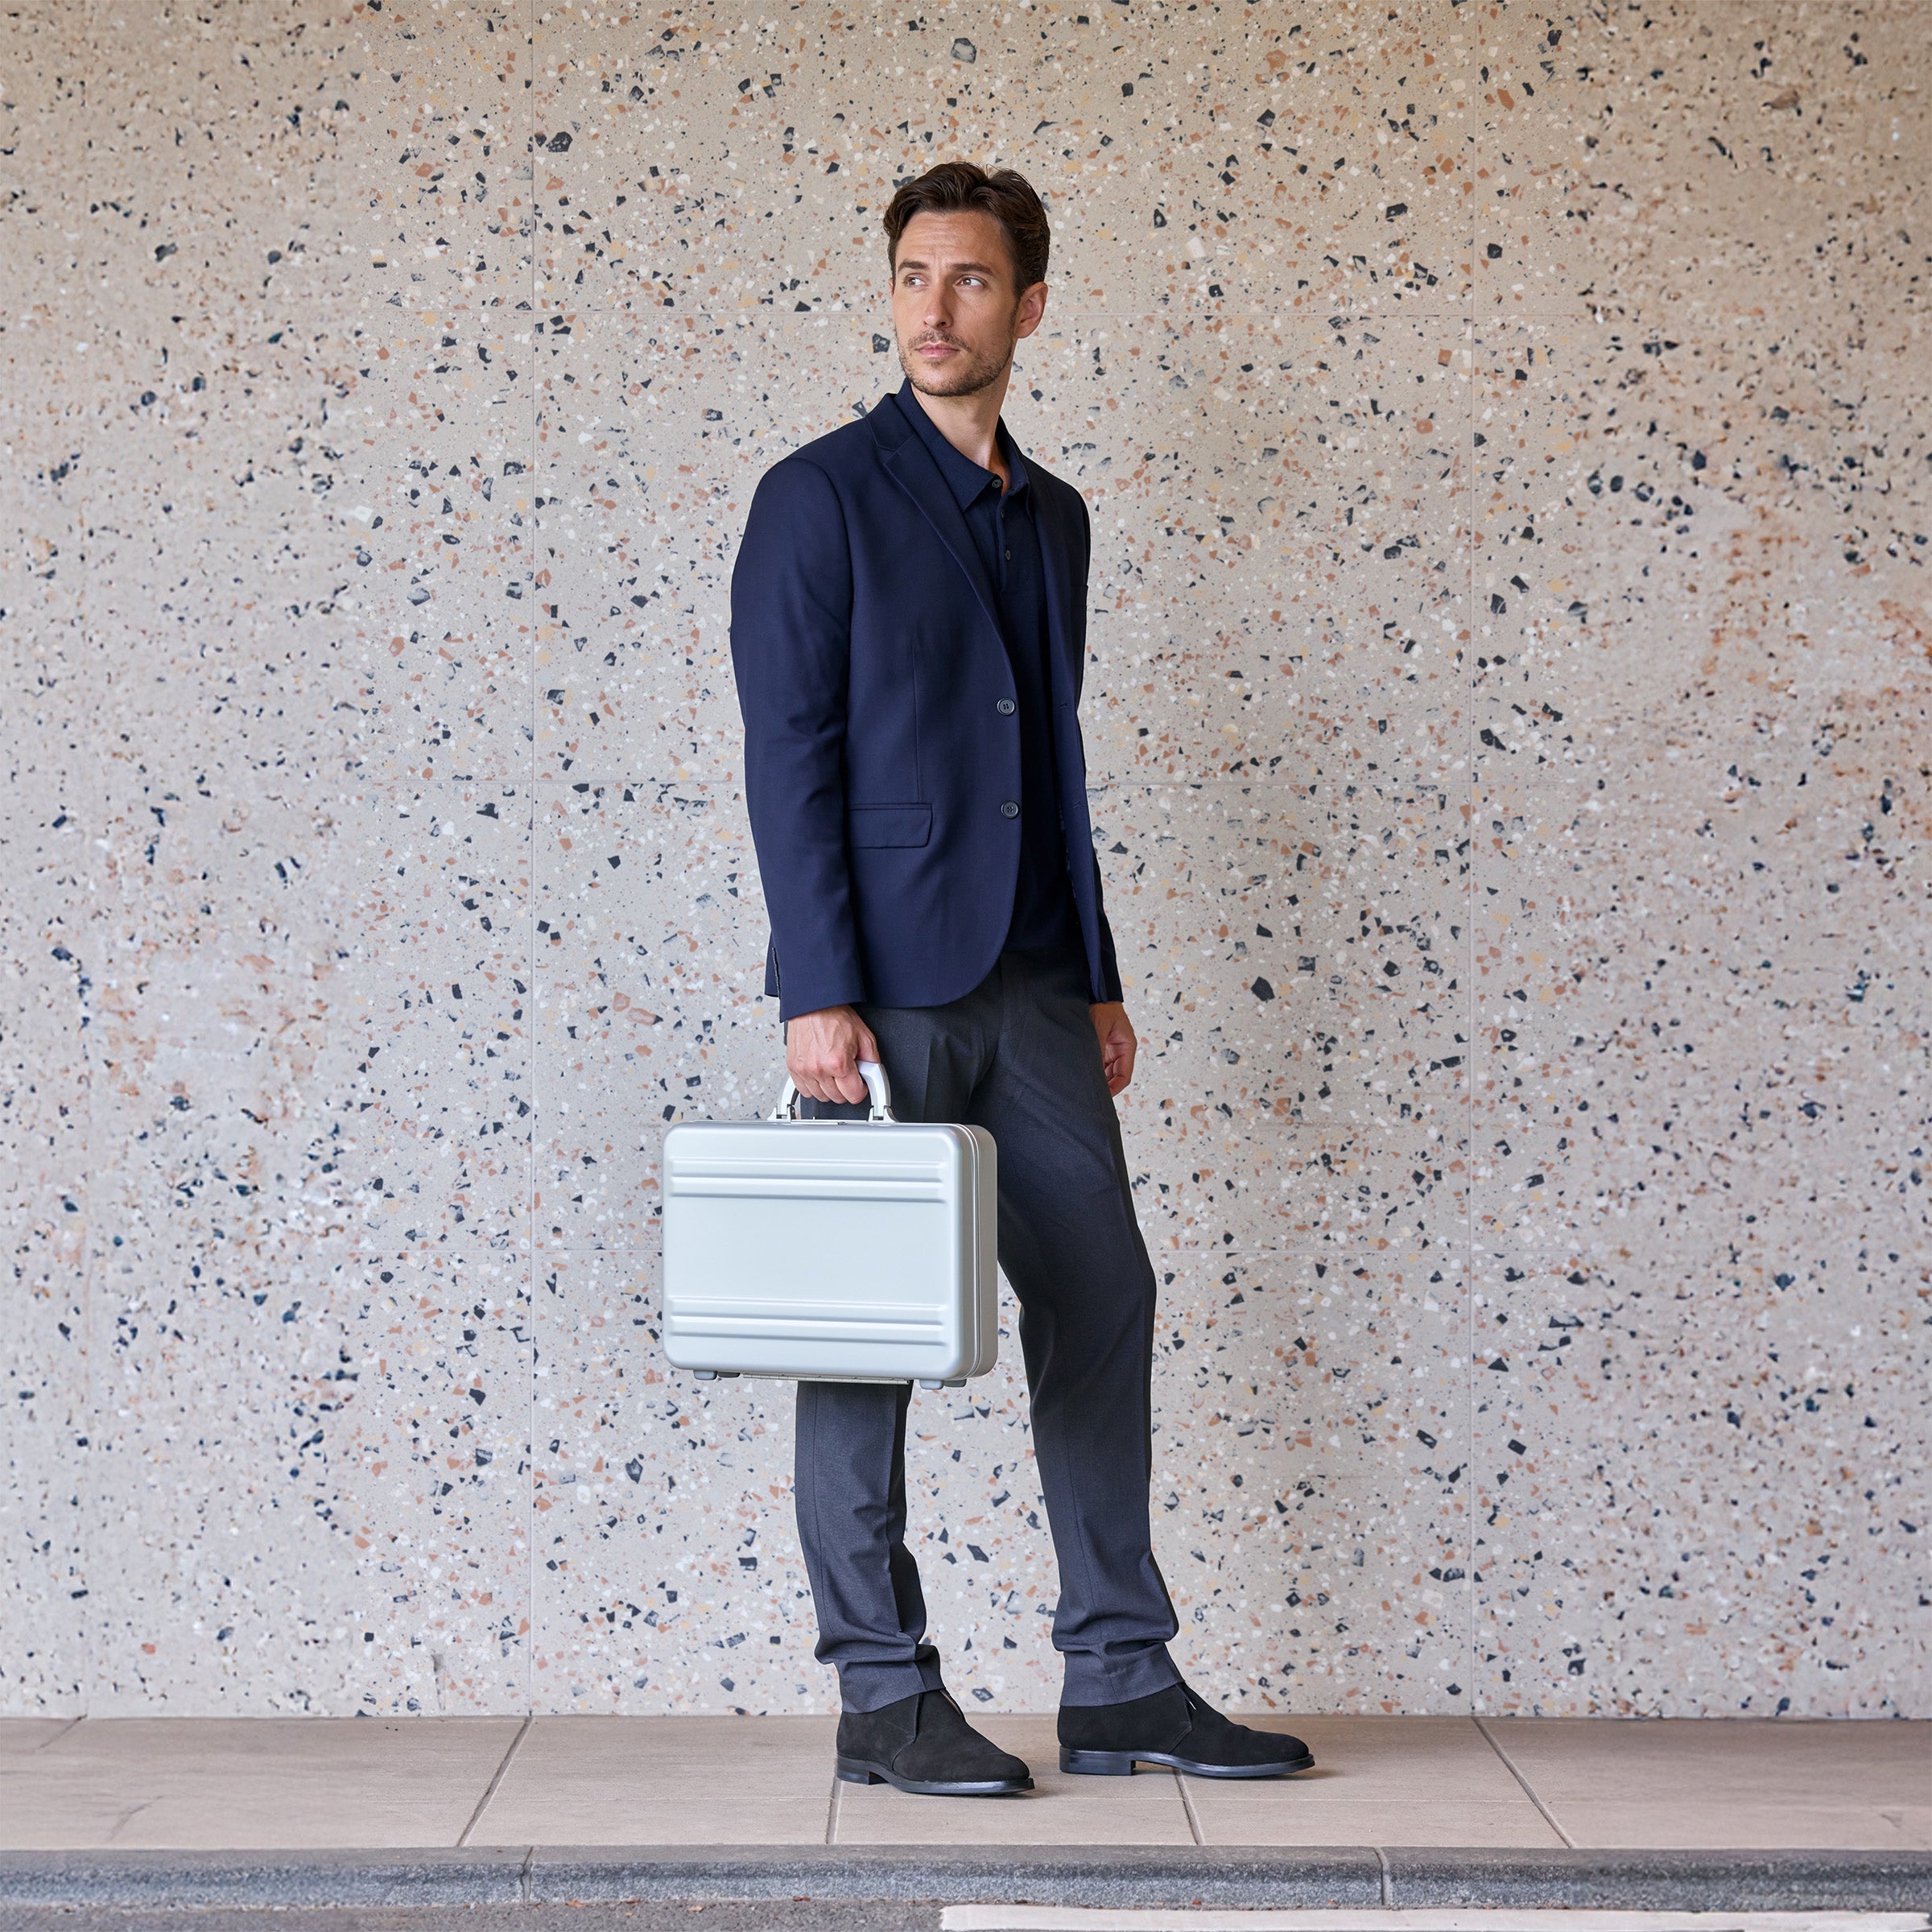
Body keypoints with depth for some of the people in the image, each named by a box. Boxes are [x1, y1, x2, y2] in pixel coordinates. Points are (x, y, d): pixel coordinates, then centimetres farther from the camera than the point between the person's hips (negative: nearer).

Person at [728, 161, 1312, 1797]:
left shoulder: (1053, 517, 16)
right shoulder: (821, 496, -3)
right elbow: (788, 754, -9)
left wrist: (1099, 982, 15)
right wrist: (818, 993, -16)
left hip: (1031, 988, 7)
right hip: (887, 987, -6)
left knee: (1104, 1304, 5)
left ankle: (1122, 1680, 13)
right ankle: (885, 1699, 9)